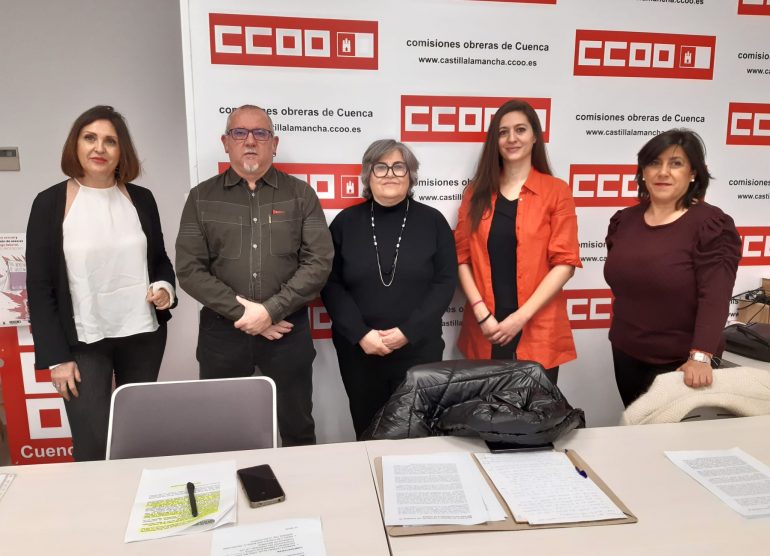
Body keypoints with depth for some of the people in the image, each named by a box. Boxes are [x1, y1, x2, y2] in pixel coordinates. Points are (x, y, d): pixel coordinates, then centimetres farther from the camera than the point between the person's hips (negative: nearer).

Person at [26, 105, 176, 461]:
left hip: (143, 335, 3)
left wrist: (165, 287, -8)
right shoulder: (50, 203, -5)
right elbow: (39, 286, -4)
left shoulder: (141, 199, 2)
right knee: (92, 448, -1)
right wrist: (56, 356, -8)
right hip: (83, 341, -2)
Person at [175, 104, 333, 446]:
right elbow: (189, 270, -3)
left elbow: (319, 262, -6)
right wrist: (242, 313, -12)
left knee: (297, 430, 12)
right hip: (222, 331, 1)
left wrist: (270, 310, -14)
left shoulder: (300, 194, 2)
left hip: (288, 330, 0)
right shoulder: (202, 198, 4)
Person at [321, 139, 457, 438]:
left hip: (419, 349, 0)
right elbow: (331, 284, 0)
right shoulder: (346, 222, 2)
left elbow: (445, 281, -3)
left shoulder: (432, 221, 1)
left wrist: (408, 331, -13)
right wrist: (360, 334, -12)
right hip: (358, 350, 1)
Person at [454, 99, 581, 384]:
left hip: (538, 332, -2)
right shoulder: (477, 192, 7)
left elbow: (565, 262, -6)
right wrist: (481, 312, -9)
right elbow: (462, 256, 3)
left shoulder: (556, 191, 1)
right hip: (485, 331, 2)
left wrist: (521, 316, -12)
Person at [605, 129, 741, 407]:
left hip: (680, 362, -5)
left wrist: (700, 357, -30)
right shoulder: (623, 220, 3)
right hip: (626, 355, 5)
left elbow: (714, 297, -21)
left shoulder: (711, 224, -13)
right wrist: (620, 335, 10)